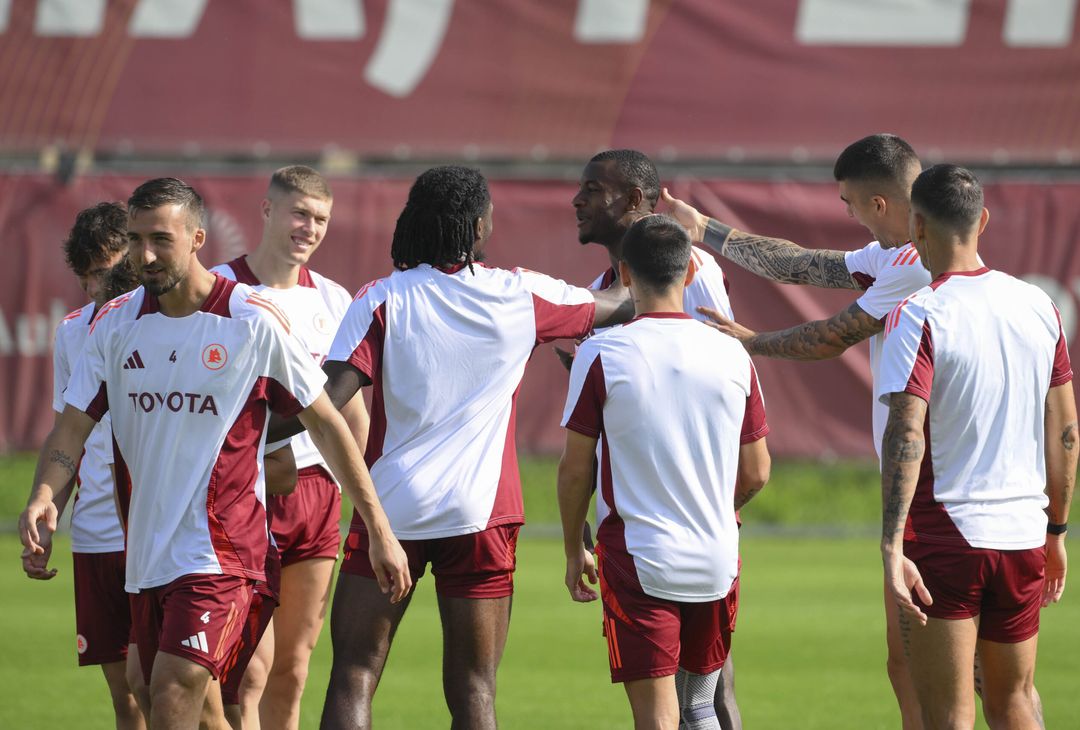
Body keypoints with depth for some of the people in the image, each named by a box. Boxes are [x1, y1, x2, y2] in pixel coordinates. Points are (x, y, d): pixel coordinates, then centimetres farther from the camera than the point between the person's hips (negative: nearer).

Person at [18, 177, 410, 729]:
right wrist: (44, 495, -15)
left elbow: (326, 426, 0)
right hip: (145, 557, 6)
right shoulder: (114, 323, 6)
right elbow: (73, 426, 7)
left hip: (219, 553, -5)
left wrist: (380, 532, 1)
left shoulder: (253, 323, -7)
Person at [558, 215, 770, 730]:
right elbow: (756, 473, 8)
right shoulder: (732, 355, 1)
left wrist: (574, 550, 11)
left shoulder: (601, 355, -8)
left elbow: (575, 469, -4)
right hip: (717, 561, 3)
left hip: (639, 559, -3)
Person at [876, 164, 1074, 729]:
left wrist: (892, 547, -26)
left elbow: (905, 437, -21)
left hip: (942, 535, -5)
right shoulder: (1038, 307, 6)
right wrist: (1056, 531, 21)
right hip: (1023, 536, 5)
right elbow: (1064, 432, 11)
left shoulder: (917, 316, -11)